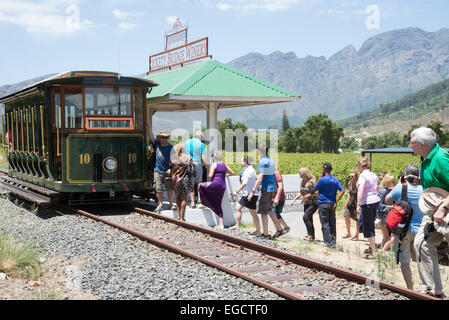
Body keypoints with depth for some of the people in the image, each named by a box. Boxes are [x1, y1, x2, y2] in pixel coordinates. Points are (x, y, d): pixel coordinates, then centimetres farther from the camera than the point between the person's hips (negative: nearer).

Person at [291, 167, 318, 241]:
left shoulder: (311, 180, -14)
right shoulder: (302, 181, 8)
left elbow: (318, 192, -15)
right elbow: (300, 193, 18)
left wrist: (309, 195, -22)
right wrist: (294, 200, 7)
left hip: (313, 203, -8)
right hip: (306, 203, 8)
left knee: (305, 217, -19)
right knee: (309, 219, 10)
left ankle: (310, 236, -15)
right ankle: (312, 236, 19)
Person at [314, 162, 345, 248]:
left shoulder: (322, 180, -12)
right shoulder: (335, 180, 5)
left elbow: (315, 189, 3)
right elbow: (342, 191, 0)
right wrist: (336, 202, 0)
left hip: (323, 204, -5)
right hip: (332, 204, 5)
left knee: (325, 224, -1)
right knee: (332, 224, 11)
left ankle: (328, 242, -3)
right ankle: (333, 241, 14)